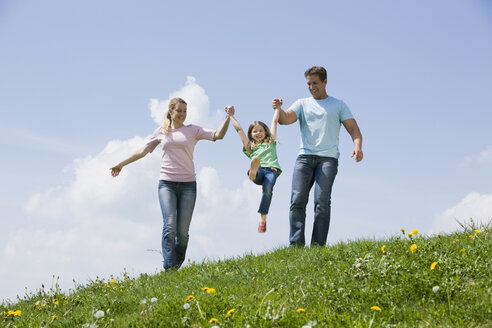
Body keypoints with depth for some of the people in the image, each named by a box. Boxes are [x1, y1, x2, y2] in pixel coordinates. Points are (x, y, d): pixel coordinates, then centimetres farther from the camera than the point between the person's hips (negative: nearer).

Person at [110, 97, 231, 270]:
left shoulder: (193, 130, 9)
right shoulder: (161, 131, 11)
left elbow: (218, 135, -1)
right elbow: (143, 151, 19)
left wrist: (228, 117, -13)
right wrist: (121, 164, 23)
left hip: (188, 184, 0)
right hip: (167, 183, 0)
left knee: (183, 232, -2)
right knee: (170, 226, -15)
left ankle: (177, 267, 10)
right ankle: (170, 268, -20)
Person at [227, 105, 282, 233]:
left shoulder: (270, 141, 30)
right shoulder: (249, 146, 30)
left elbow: (274, 122, 34)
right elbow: (239, 129, 34)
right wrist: (231, 116, 38)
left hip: (271, 169, -1)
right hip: (259, 171, 1)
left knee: (267, 189, -30)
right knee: (252, 171, -36)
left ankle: (263, 219, -26)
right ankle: (253, 170, -74)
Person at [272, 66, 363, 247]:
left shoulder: (338, 105, 17)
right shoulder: (302, 104, 21)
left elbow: (353, 128, 9)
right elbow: (286, 119, 3)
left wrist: (357, 146, -11)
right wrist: (278, 110, -20)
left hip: (328, 158, -2)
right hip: (305, 156, 2)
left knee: (322, 202, -16)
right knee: (297, 200, -13)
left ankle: (318, 246, -16)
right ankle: (296, 245, -14)